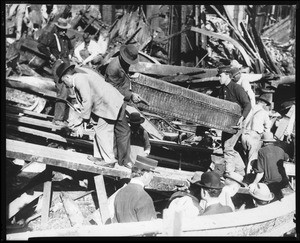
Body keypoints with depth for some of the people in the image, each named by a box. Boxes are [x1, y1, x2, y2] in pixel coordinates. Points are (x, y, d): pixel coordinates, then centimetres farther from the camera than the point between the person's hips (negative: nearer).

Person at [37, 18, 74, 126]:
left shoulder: (66, 38, 17)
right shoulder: (52, 36, -5)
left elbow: (71, 48, 37)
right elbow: (40, 46, -18)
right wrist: (50, 55, -13)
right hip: (58, 65, -8)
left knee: (68, 92, 6)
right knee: (63, 92, -16)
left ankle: (64, 118, 14)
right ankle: (57, 119, -11)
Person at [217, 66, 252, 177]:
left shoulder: (237, 88, -15)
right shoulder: (222, 89, 11)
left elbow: (248, 105, -20)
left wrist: (242, 118, -32)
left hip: (236, 123, -9)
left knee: (228, 147, -13)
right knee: (225, 146, 12)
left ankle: (229, 173, -3)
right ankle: (240, 170, 24)